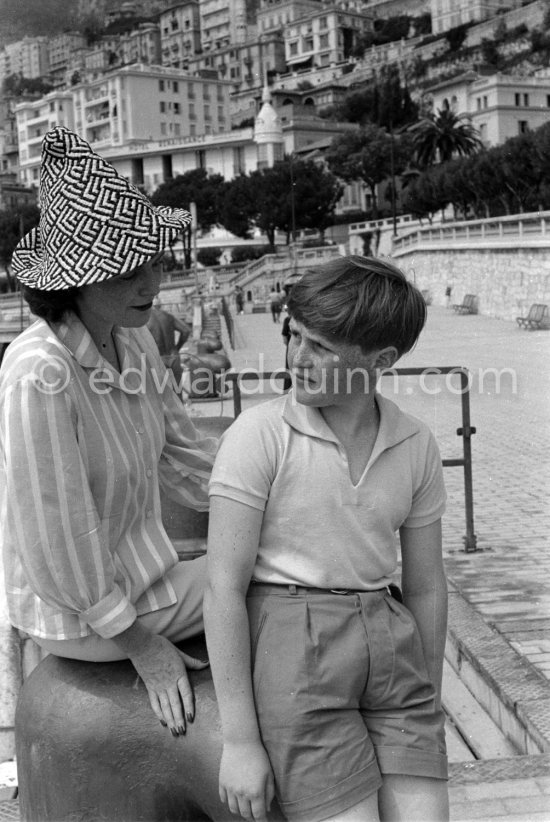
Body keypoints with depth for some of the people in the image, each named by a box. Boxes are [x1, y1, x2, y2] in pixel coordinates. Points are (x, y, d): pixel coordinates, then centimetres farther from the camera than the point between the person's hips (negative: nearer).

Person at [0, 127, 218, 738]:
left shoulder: (132, 343, -4)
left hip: (132, 567, 8)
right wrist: (140, 643, -17)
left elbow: (182, 455, 9)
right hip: (80, 616, -8)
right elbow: (58, 535, -26)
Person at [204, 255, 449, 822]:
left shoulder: (415, 445, 4)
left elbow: (425, 586, 13)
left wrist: (429, 707, 19)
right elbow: (224, 587, -11)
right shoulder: (260, 434, -10)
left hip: (388, 644, 5)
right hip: (290, 647, -4)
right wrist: (239, 739, -12)